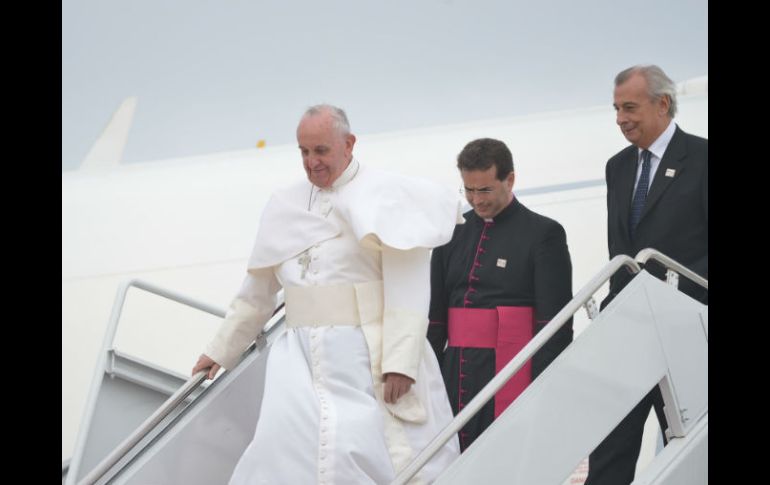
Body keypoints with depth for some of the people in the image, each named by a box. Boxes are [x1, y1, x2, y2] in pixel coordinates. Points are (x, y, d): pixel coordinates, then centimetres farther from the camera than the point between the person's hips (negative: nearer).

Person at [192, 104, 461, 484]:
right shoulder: (286, 206, 14)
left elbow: (407, 288, -11)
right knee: (281, 447, -9)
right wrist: (221, 351, 25)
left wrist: (400, 362, -20)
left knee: (359, 454, -11)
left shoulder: (385, 196, -3)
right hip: (303, 356, 5)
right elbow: (257, 292, 23)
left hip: (364, 356, -4)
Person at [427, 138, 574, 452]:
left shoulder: (543, 233, 0)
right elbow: (435, 315, 17)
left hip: (512, 378, -5)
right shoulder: (453, 234, 15)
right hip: (456, 376, 5)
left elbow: (555, 323, -5)